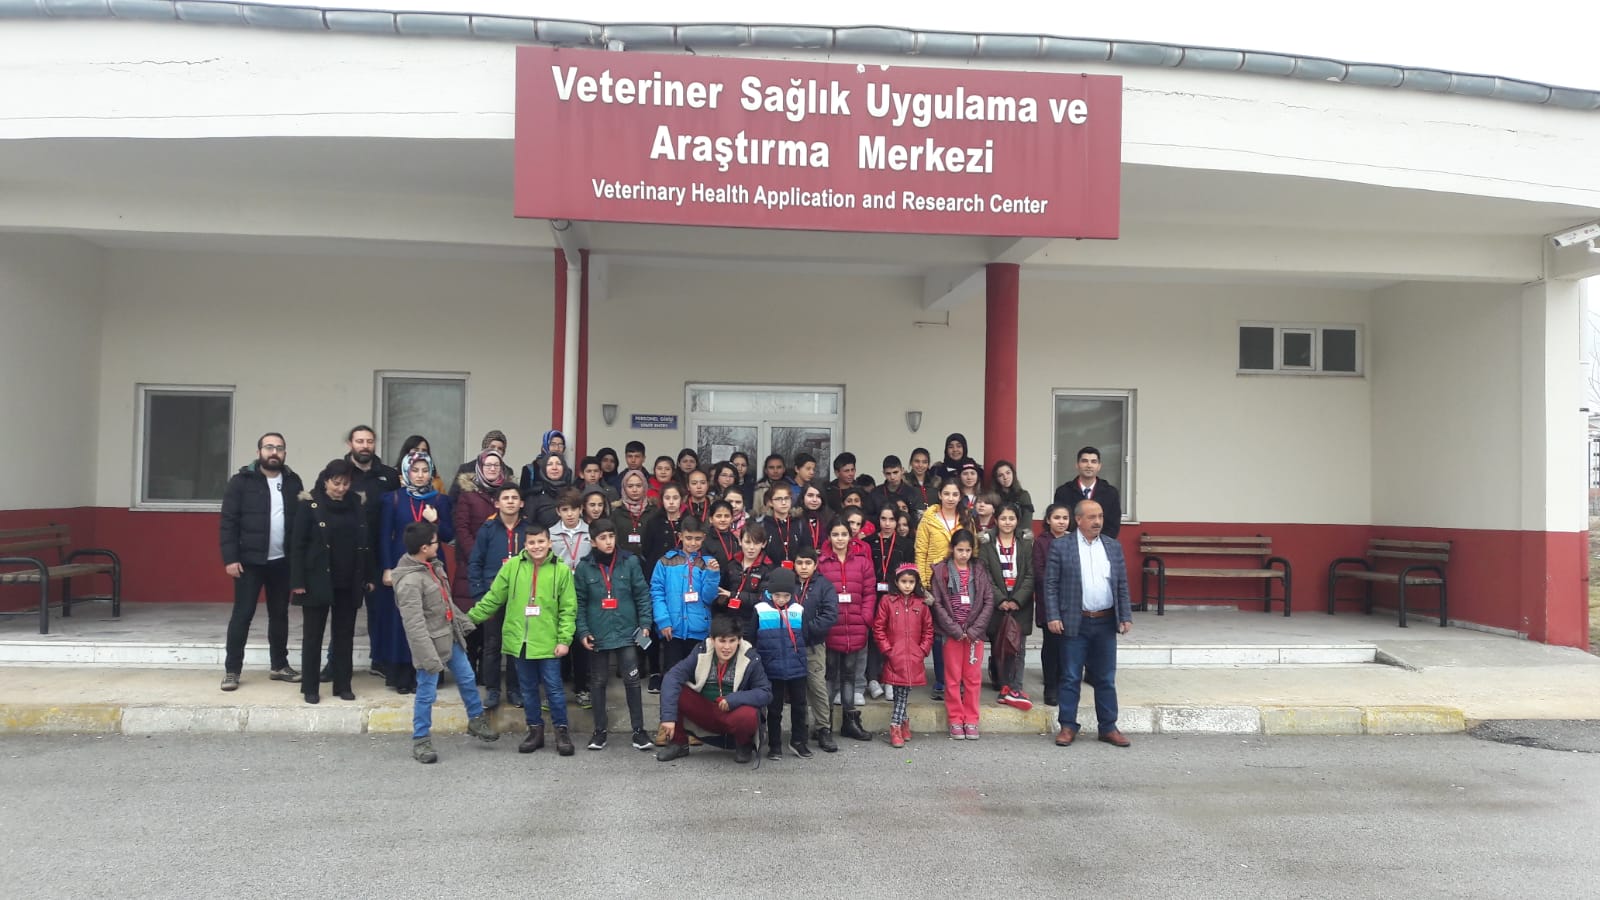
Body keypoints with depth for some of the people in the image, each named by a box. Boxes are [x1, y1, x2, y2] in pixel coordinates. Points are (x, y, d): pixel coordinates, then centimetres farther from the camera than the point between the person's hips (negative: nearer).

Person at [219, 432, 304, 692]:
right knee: (242, 614, 1)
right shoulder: (242, 481, -4)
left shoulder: (293, 481, 6)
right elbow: (228, 522, -6)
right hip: (250, 561, -3)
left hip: (282, 561, 3)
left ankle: (280, 665, 23)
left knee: (280, 614, 12)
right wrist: (230, 558, -12)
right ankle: (232, 669, 11)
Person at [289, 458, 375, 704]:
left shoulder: (358, 504, 5)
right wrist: (298, 581, -12)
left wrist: (370, 576, 7)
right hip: (317, 581, -3)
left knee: (345, 635, 9)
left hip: (349, 583, 3)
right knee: (313, 635, 5)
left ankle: (343, 685, 17)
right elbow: (297, 544, -7)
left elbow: (366, 542, 11)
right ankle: (310, 688, 13)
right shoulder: (310, 504, -5)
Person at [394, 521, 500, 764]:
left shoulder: (433, 565, 1)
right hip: (431, 643, -9)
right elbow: (414, 625, -27)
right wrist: (429, 657, -27)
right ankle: (420, 740, 20)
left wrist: (462, 622, 22)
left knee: (467, 680, 20)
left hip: (451, 636, 9)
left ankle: (476, 720, 39)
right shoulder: (409, 581, -27)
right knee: (427, 693, 4)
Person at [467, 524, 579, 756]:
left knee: (554, 688, 4)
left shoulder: (561, 570, -5)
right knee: (528, 689, 14)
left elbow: (568, 609, -3)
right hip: (520, 641, 3)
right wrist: (470, 618, 4)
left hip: (548, 643, -2)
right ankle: (535, 730, 27)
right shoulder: (512, 566, 0)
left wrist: (564, 639, -9)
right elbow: (492, 599, 7)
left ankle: (562, 731, 17)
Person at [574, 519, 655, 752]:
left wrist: (645, 624, -5)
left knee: (632, 680, -1)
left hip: (626, 632, -1)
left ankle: (638, 730, 8)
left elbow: (642, 594, 1)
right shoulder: (585, 567, -1)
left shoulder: (630, 562, -2)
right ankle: (600, 730, 23)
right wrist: (582, 632, -5)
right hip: (598, 634, 1)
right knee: (598, 682, 11)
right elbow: (579, 602, 1)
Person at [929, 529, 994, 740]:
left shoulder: (979, 572, 7)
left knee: (973, 677, 3)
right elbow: (937, 604, -4)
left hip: (975, 633, 2)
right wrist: (955, 629, -10)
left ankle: (971, 720, 12)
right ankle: (956, 721, 10)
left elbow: (989, 602, 2)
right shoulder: (941, 572, 1)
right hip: (952, 632, -2)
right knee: (953, 677, 2)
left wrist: (974, 630, -7)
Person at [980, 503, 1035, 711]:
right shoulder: (987, 546, 5)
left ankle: (1012, 689, -11)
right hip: (996, 605, 0)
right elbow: (984, 576, -3)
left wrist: (1017, 600, -10)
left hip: (1020, 605, 0)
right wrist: (1000, 600, -12)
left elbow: (1030, 576, 1)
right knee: (997, 646, 3)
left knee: (1018, 647, -7)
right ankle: (1002, 684, 17)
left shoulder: (1026, 545, 7)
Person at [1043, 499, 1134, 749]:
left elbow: (1122, 585, 11)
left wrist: (1126, 617, 3)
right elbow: (1050, 584, -4)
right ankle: (1068, 727, 12)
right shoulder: (1060, 546, -2)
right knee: (1071, 678, 3)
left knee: (1106, 679, 10)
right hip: (1075, 623, -3)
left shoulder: (1114, 547, 9)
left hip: (1106, 623, 3)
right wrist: (1053, 617, -11)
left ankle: (1108, 727, 18)